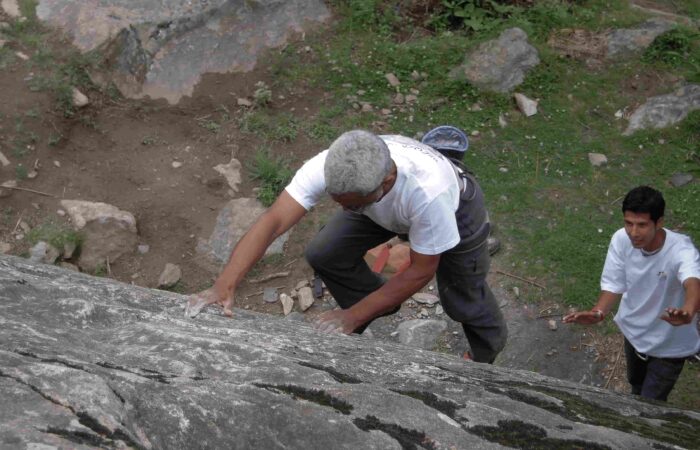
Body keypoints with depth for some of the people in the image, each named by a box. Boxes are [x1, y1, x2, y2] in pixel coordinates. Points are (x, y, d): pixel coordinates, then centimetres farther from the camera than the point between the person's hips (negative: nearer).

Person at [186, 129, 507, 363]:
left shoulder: (429, 192, -48)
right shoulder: (327, 167, -39)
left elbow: (420, 272, -33)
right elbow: (273, 221, -41)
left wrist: (352, 317, -34)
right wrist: (225, 285, -53)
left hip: (454, 208, -4)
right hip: (382, 207, 4)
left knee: (463, 301, 1)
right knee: (323, 256, -3)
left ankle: (487, 354, 38)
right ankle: (380, 305, 26)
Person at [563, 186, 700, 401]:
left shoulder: (681, 250, -37)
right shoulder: (621, 239, -22)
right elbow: (614, 283, -15)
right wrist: (599, 312, -37)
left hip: (668, 345, -5)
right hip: (634, 331, 5)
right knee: (636, 384, 32)